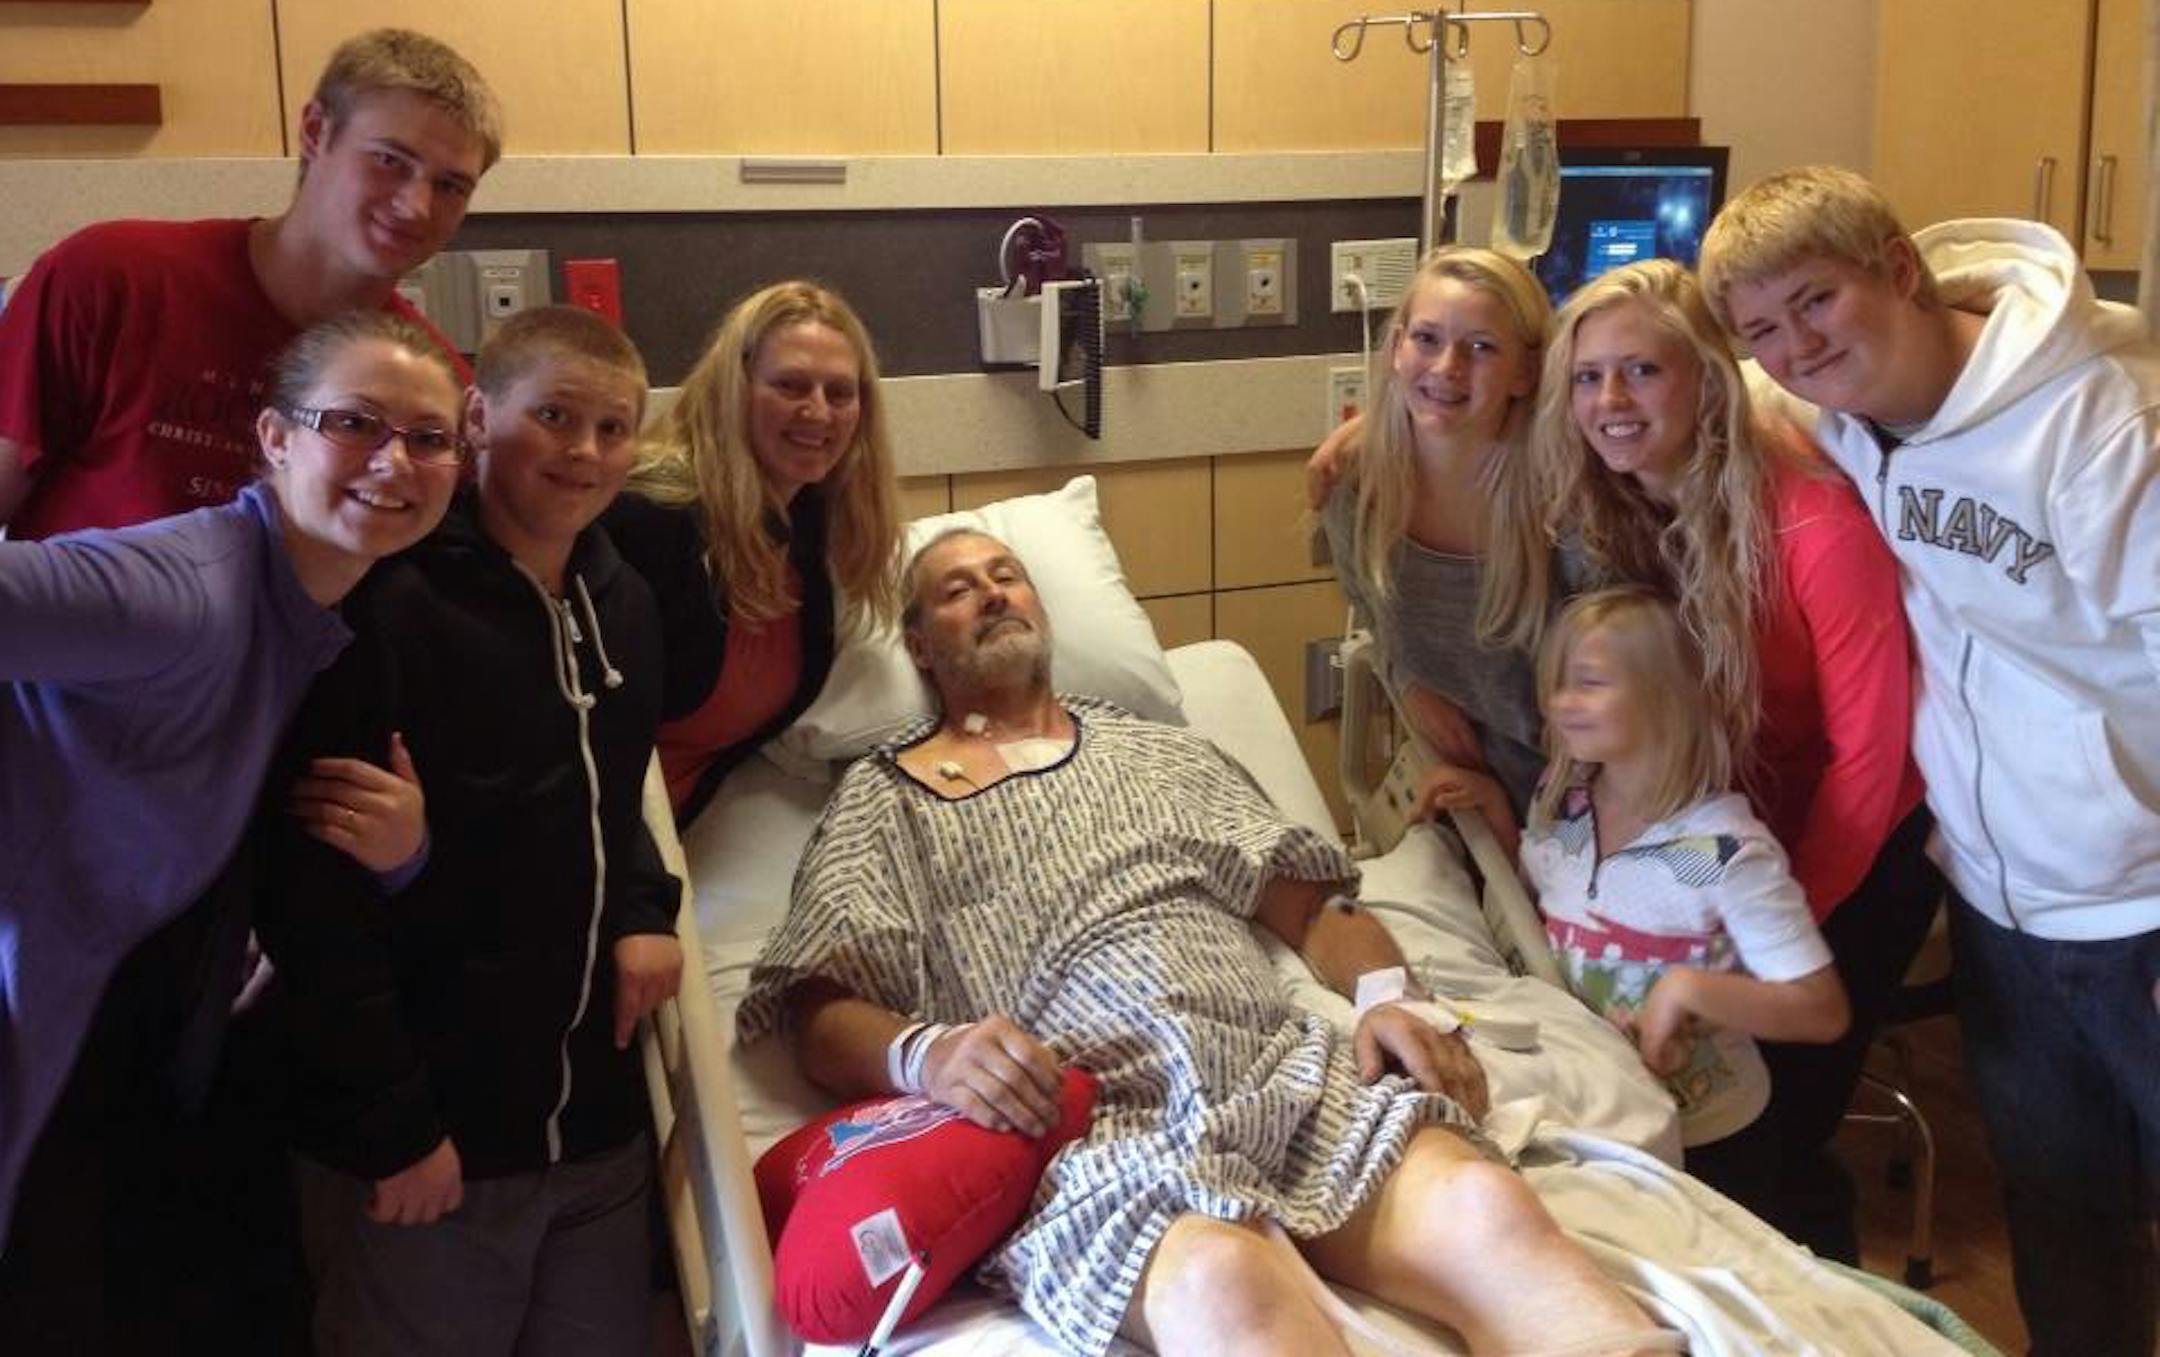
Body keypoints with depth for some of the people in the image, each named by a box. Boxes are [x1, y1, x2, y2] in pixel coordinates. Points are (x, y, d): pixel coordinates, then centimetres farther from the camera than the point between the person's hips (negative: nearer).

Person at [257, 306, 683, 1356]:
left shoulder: (624, 606, 8)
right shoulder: (385, 604, -15)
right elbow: (313, 887, -16)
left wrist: (646, 909, 2)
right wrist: (391, 1119, -15)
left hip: (598, 1122, 6)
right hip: (426, 1131, -6)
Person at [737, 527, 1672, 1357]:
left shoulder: (1156, 748, 30)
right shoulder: (882, 797, 19)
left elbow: (1310, 903, 24)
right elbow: (823, 1018, 7)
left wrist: (1388, 996, 2)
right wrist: (927, 1052, -16)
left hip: (1283, 1070, 4)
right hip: (1081, 1118, -3)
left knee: (1480, 1203, -30)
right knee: (1222, 1278, -40)